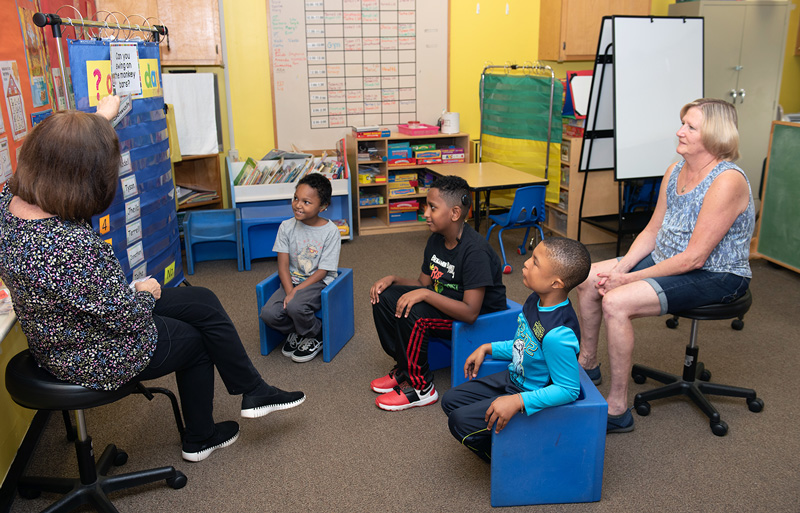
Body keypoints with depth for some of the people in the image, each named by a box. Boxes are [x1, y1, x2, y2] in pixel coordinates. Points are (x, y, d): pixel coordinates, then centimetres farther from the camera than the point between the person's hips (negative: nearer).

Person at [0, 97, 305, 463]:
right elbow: (128, 318, -27)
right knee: (197, 340, 17)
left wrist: (98, 118, 19)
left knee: (204, 302, 13)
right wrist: (146, 292, -5)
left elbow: (55, 156, 9)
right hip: (97, 359, -8)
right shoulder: (72, 247, -40)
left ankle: (253, 392, 29)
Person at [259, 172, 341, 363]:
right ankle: (295, 332, 12)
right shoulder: (287, 227, -2)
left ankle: (316, 337, -1)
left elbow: (322, 271, -13)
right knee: (268, 313, -21)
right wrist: (289, 291, -20)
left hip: (319, 282, -4)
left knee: (296, 306, -33)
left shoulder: (330, 231, -12)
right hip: (292, 280, 4)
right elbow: (283, 265, -4)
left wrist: (296, 291, -20)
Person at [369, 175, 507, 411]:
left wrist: (424, 294, -32)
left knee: (410, 313, -30)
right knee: (384, 297, -4)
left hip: (481, 317, -9)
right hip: (446, 302, 9)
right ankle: (405, 368, 10)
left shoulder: (475, 251, -27)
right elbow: (423, 283, 10)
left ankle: (421, 387, -10)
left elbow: (471, 312, -31)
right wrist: (393, 279, -7)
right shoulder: (436, 240, 0)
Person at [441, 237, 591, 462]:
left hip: (534, 399, -9)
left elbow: (568, 390, -28)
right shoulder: (536, 300, -6)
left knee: (460, 421, -14)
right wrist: (488, 348, 7)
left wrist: (517, 401, -32)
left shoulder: (558, 334, -34)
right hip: (514, 379, 9)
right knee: (451, 400, 12)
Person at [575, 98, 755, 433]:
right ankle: (587, 363, 23)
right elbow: (652, 231, 8)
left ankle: (617, 410, -15)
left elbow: (694, 258, -25)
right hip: (667, 260, 9)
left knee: (616, 302, -28)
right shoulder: (675, 171, 4)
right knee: (588, 278, 2)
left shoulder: (727, 181, -23)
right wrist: (621, 268, -7)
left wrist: (630, 279, -22)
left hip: (715, 277, -9)